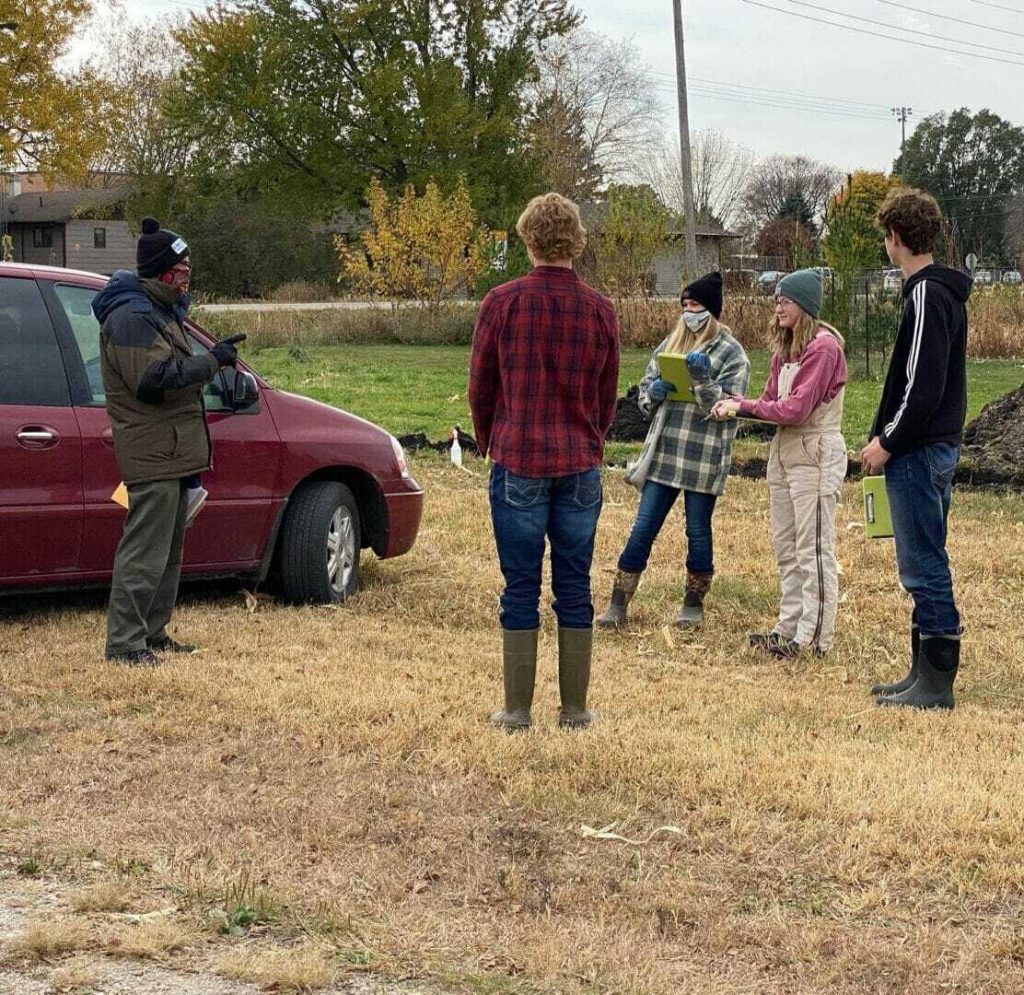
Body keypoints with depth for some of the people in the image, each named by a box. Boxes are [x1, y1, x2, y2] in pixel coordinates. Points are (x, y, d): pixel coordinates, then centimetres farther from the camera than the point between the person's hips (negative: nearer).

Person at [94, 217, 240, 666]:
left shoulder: (160, 310, 18)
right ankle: (124, 642, -8)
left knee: (168, 549, 16)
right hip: (152, 452, -11)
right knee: (145, 549, -10)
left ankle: (153, 633, 25)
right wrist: (212, 361, -19)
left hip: (172, 450, 11)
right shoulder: (131, 317, -16)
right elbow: (156, 378, -25)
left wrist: (214, 356, 10)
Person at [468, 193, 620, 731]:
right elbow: (608, 396, 11)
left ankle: (517, 709, 6)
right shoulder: (600, 309, 2)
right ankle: (575, 709, 12)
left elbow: (480, 389, 2)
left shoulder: (501, 303, -6)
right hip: (580, 466, 2)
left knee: (520, 590, 2)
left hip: (518, 464, -2)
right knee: (574, 587, 7)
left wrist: (490, 444, 19)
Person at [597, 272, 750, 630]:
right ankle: (618, 606, 6)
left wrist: (703, 379, -24)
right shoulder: (670, 344, 13)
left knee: (698, 531, 6)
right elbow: (644, 393, 16)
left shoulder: (731, 353, -3)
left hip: (704, 458, -4)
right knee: (642, 529, 3)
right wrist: (654, 392, -6)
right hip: (663, 453, 4)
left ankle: (694, 604, 22)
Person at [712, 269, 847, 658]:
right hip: (784, 451, 9)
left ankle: (814, 637, -2)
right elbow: (773, 402, 12)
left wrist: (743, 407, -13)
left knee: (814, 551, -5)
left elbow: (796, 408, -19)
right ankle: (789, 628, 19)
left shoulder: (823, 347, -14)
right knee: (786, 548, 12)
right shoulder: (786, 349, 15)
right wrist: (735, 404, -7)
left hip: (816, 454, -9)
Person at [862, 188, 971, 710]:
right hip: (937, 447, 10)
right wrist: (885, 437, 14)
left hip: (919, 452, -10)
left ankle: (935, 685, 0)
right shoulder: (944, 291, 14)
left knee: (924, 567, -5)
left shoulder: (927, 296, -17)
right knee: (925, 565, 14)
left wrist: (887, 443, -14)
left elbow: (923, 387, -22)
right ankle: (925, 673, 22)